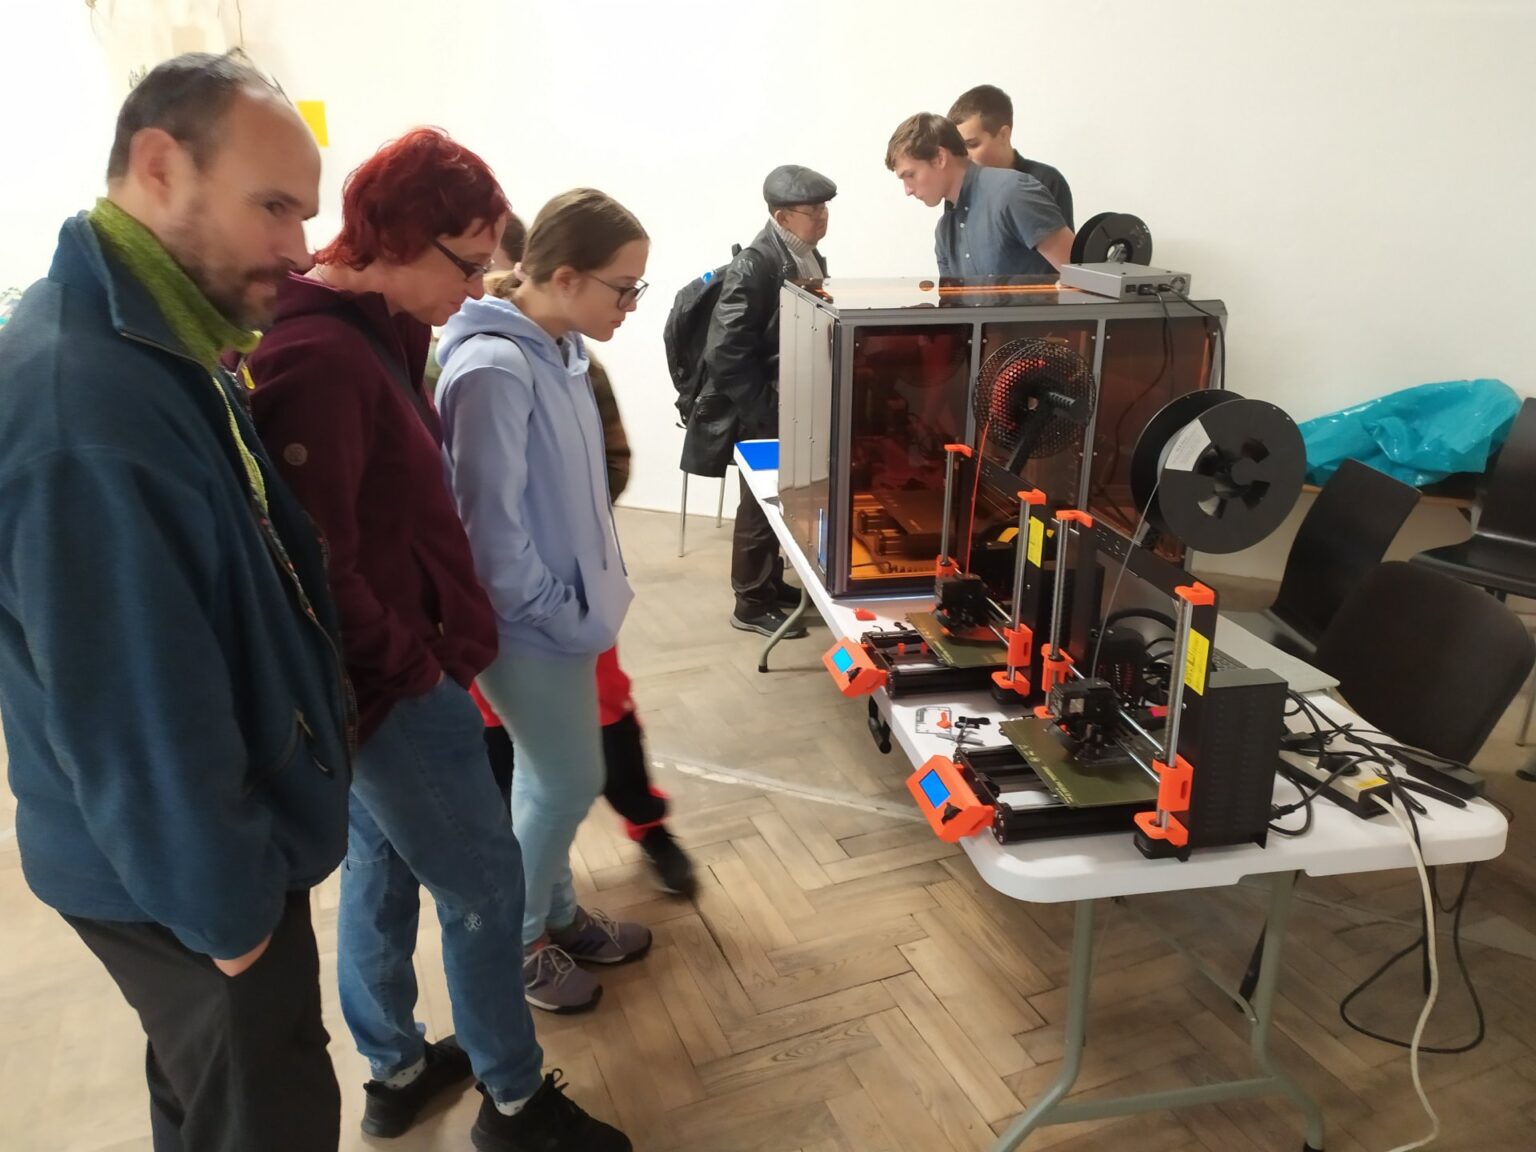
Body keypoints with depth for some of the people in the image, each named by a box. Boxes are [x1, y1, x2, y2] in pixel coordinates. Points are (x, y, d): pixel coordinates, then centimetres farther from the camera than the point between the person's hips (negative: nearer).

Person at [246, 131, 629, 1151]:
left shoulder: (379, 334, 7)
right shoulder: (320, 359, -24)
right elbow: (314, 563, -26)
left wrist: (457, 621, 7)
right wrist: (412, 663, -14)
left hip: (390, 673, 10)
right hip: (392, 685, -10)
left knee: (383, 866, 21)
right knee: (485, 884, 5)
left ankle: (397, 1070, 42)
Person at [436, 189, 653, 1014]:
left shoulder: (559, 350, 4)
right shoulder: (495, 369, -24)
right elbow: (491, 525, -24)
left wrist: (593, 592, 11)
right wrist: (560, 612, -14)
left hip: (565, 609, 8)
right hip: (528, 625, -8)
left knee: (548, 777, 20)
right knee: (570, 781, 6)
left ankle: (555, 913, 40)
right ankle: (516, 940, 28)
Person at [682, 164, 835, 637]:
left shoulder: (810, 258, 6)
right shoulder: (754, 266, -21)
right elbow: (725, 354, -25)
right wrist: (768, 412, -22)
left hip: (794, 408, 8)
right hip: (762, 415, -8)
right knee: (761, 505, 4)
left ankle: (771, 583, 36)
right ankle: (750, 604, 18)